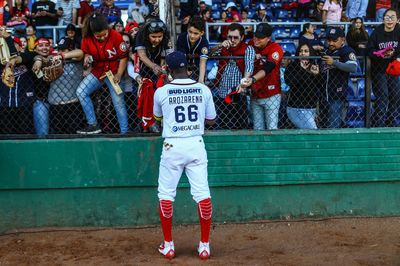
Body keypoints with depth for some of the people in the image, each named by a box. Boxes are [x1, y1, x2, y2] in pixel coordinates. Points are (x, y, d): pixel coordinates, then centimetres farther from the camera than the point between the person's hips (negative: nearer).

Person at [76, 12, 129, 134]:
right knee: (80, 91, -11)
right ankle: (93, 125, -7)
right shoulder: (87, 38, -10)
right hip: (97, 71, 4)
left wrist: (119, 75, -18)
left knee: (119, 102, -9)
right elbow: (86, 53, 8)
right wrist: (87, 59, -16)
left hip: (114, 72, -4)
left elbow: (123, 57, -11)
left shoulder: (116, 36, -18)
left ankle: (124, 131, 3)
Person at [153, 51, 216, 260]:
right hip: (196, 145, 2)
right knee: (202, 194, 5)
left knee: (165, 194, 10)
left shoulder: (161, 92, -4)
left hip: (172, 146, -1)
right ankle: (204, 245, 10)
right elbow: (211, 120, 10)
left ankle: (168, 245, 15)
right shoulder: (203, 90, 0)